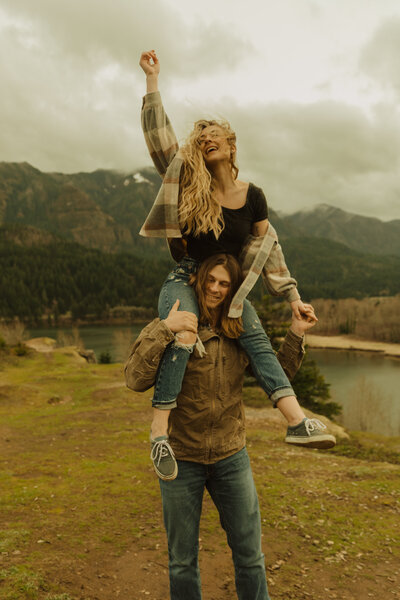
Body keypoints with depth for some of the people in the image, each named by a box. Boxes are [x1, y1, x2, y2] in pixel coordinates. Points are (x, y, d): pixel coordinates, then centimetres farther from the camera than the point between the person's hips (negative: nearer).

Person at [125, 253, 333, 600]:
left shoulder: (239, 334, 2)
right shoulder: (167, 329, -9)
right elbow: (136, 380, -22)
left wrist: (296, 335, -2)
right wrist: (164, 331, -30)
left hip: (231, 457, 3)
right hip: (181, 458, -2)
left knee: (250, 556, 15)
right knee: (182, 562, 15)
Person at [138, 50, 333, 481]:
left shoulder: (253, 197, 2)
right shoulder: (188, 182, -2)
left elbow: (268, 251, 5)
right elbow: (158, 135, -6)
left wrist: (292, 296, 2)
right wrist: (152, 80, -5)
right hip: (185, 279, -3)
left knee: (257, 341, -15)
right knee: (184, 332, -31)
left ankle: (296, 420, -21)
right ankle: (159, 429, -31)